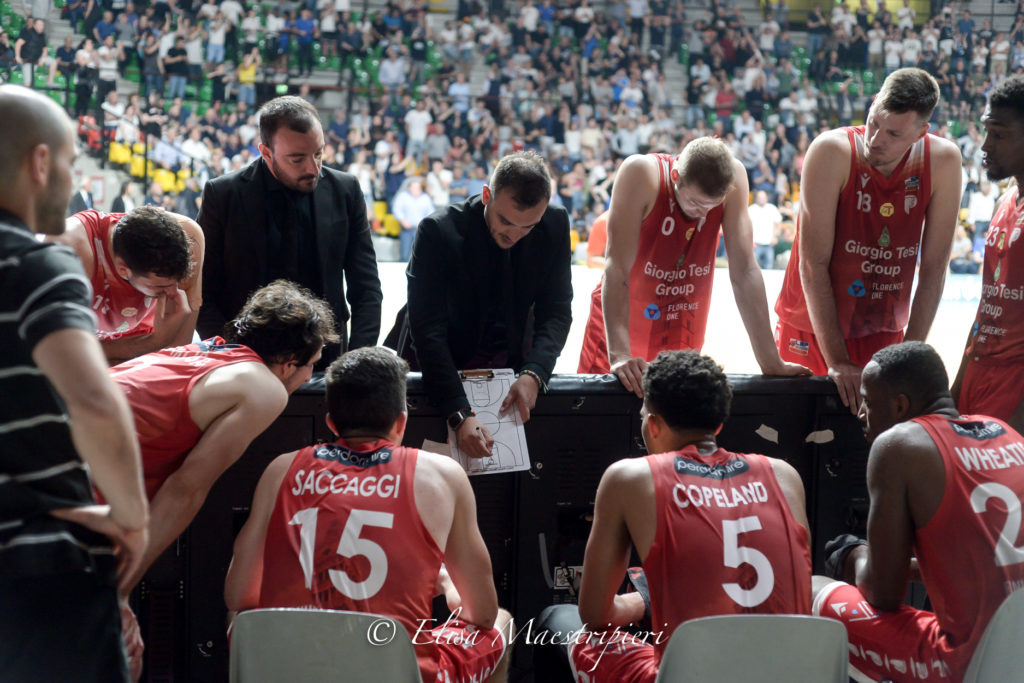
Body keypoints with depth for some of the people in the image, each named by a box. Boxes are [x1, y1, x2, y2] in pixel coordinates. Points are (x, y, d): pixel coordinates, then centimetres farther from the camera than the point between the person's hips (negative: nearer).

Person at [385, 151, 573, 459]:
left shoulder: (554, 226, -11)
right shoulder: (437, 230, -22)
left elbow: (557, 311, -6)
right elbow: (428, 331, -25)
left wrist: (533, 374, -27)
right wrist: (460, 415, -36)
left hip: (509, 363, 2)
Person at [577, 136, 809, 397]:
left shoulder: (733, 176, -16)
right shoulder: (640, 174, -24)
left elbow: (745, 271, -16)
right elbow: (617, 268, -29)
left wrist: (771, 364, -19)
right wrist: (619, 355, -39)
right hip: (621, 320, -2)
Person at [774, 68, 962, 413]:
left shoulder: (943, 161, -11)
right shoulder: (832, 151, -19)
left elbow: (934, 268, -6)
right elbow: (814, 264, -19)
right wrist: (836, 361, -21)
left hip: (884, 334, 2)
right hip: (812, 330, -2)